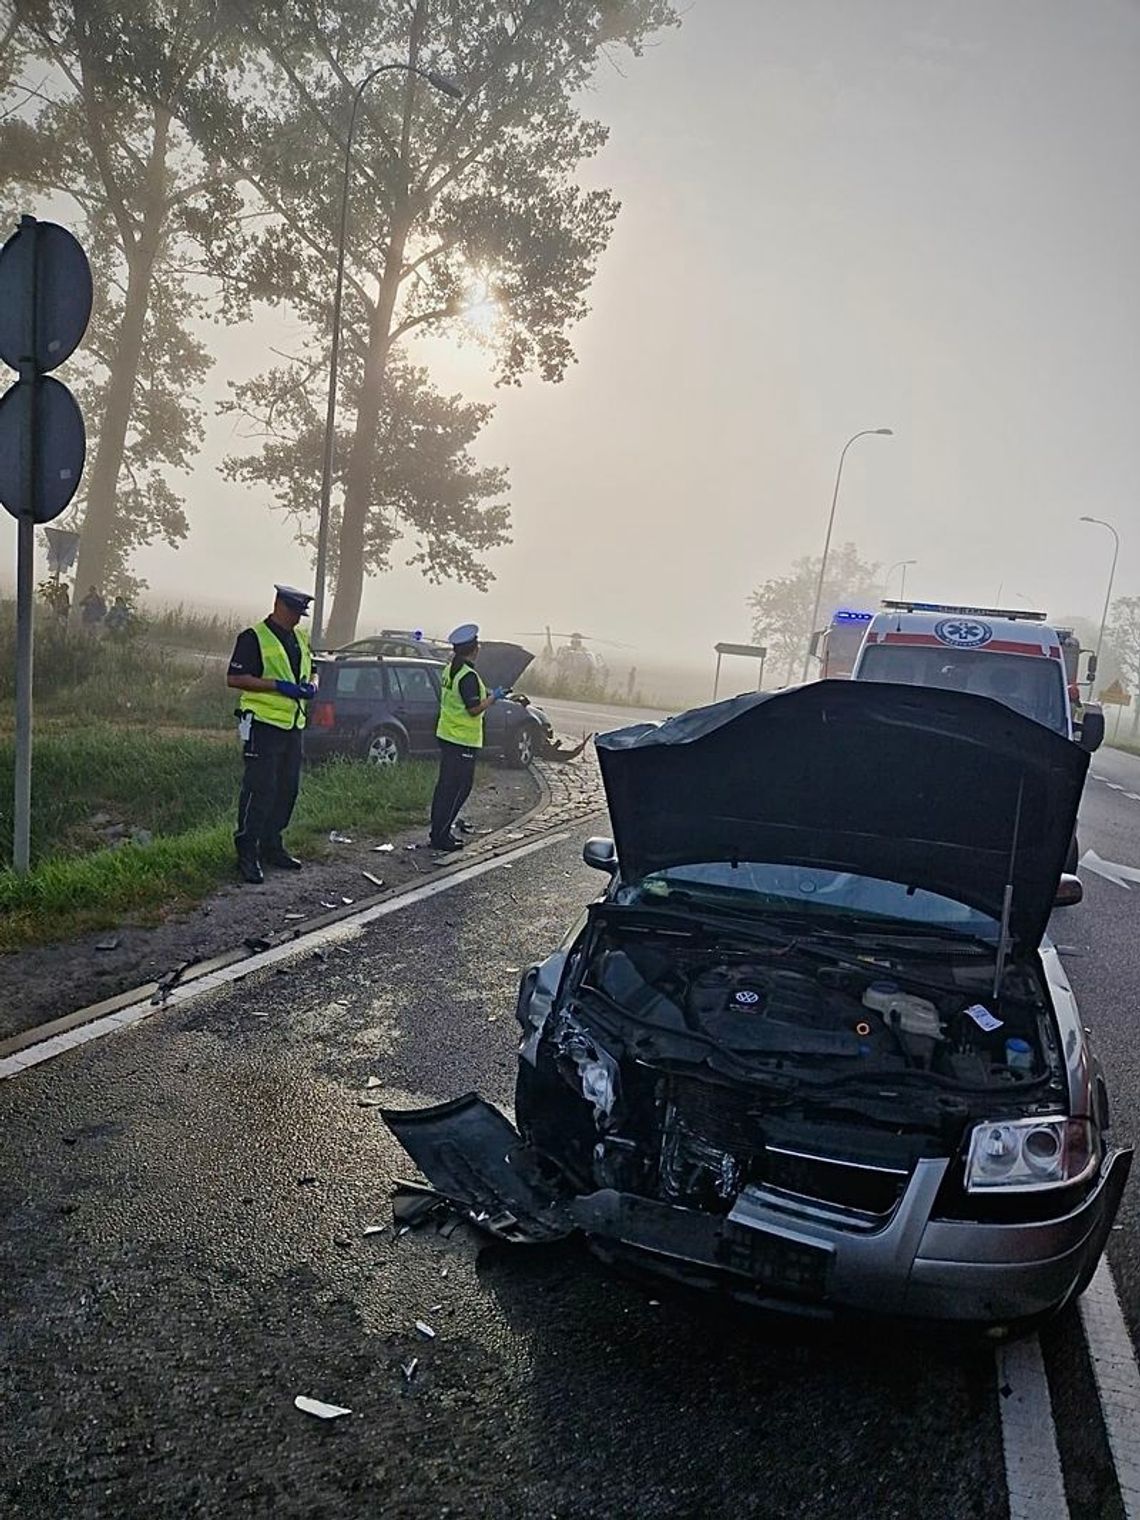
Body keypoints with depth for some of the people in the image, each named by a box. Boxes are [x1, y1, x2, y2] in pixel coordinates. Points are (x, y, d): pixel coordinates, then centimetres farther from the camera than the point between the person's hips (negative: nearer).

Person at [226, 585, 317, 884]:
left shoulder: (301, 638, 15)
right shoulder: (254, 637, -9)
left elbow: (311, 671, 27)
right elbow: (234, 678, -15)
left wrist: (311, 686, 2)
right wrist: (279, 686, -21)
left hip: (293, 725, 8)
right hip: (264, 724, -8)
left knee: (287, 788, 12)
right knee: (259, 789, -8)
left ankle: (272, 845, 25)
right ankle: (247, 853, -1)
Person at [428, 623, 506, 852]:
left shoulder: (450, 670, 9)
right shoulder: (469, 676, -19)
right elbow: (475, 709, -21)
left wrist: (487, 695, 18)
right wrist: (493, 697, -8)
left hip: (447, 735, 9)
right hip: (464, 740, -9)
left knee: (445, 786, 15)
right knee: (458, 789, -3)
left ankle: (439, 831, 22)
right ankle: (440, 836, 0)